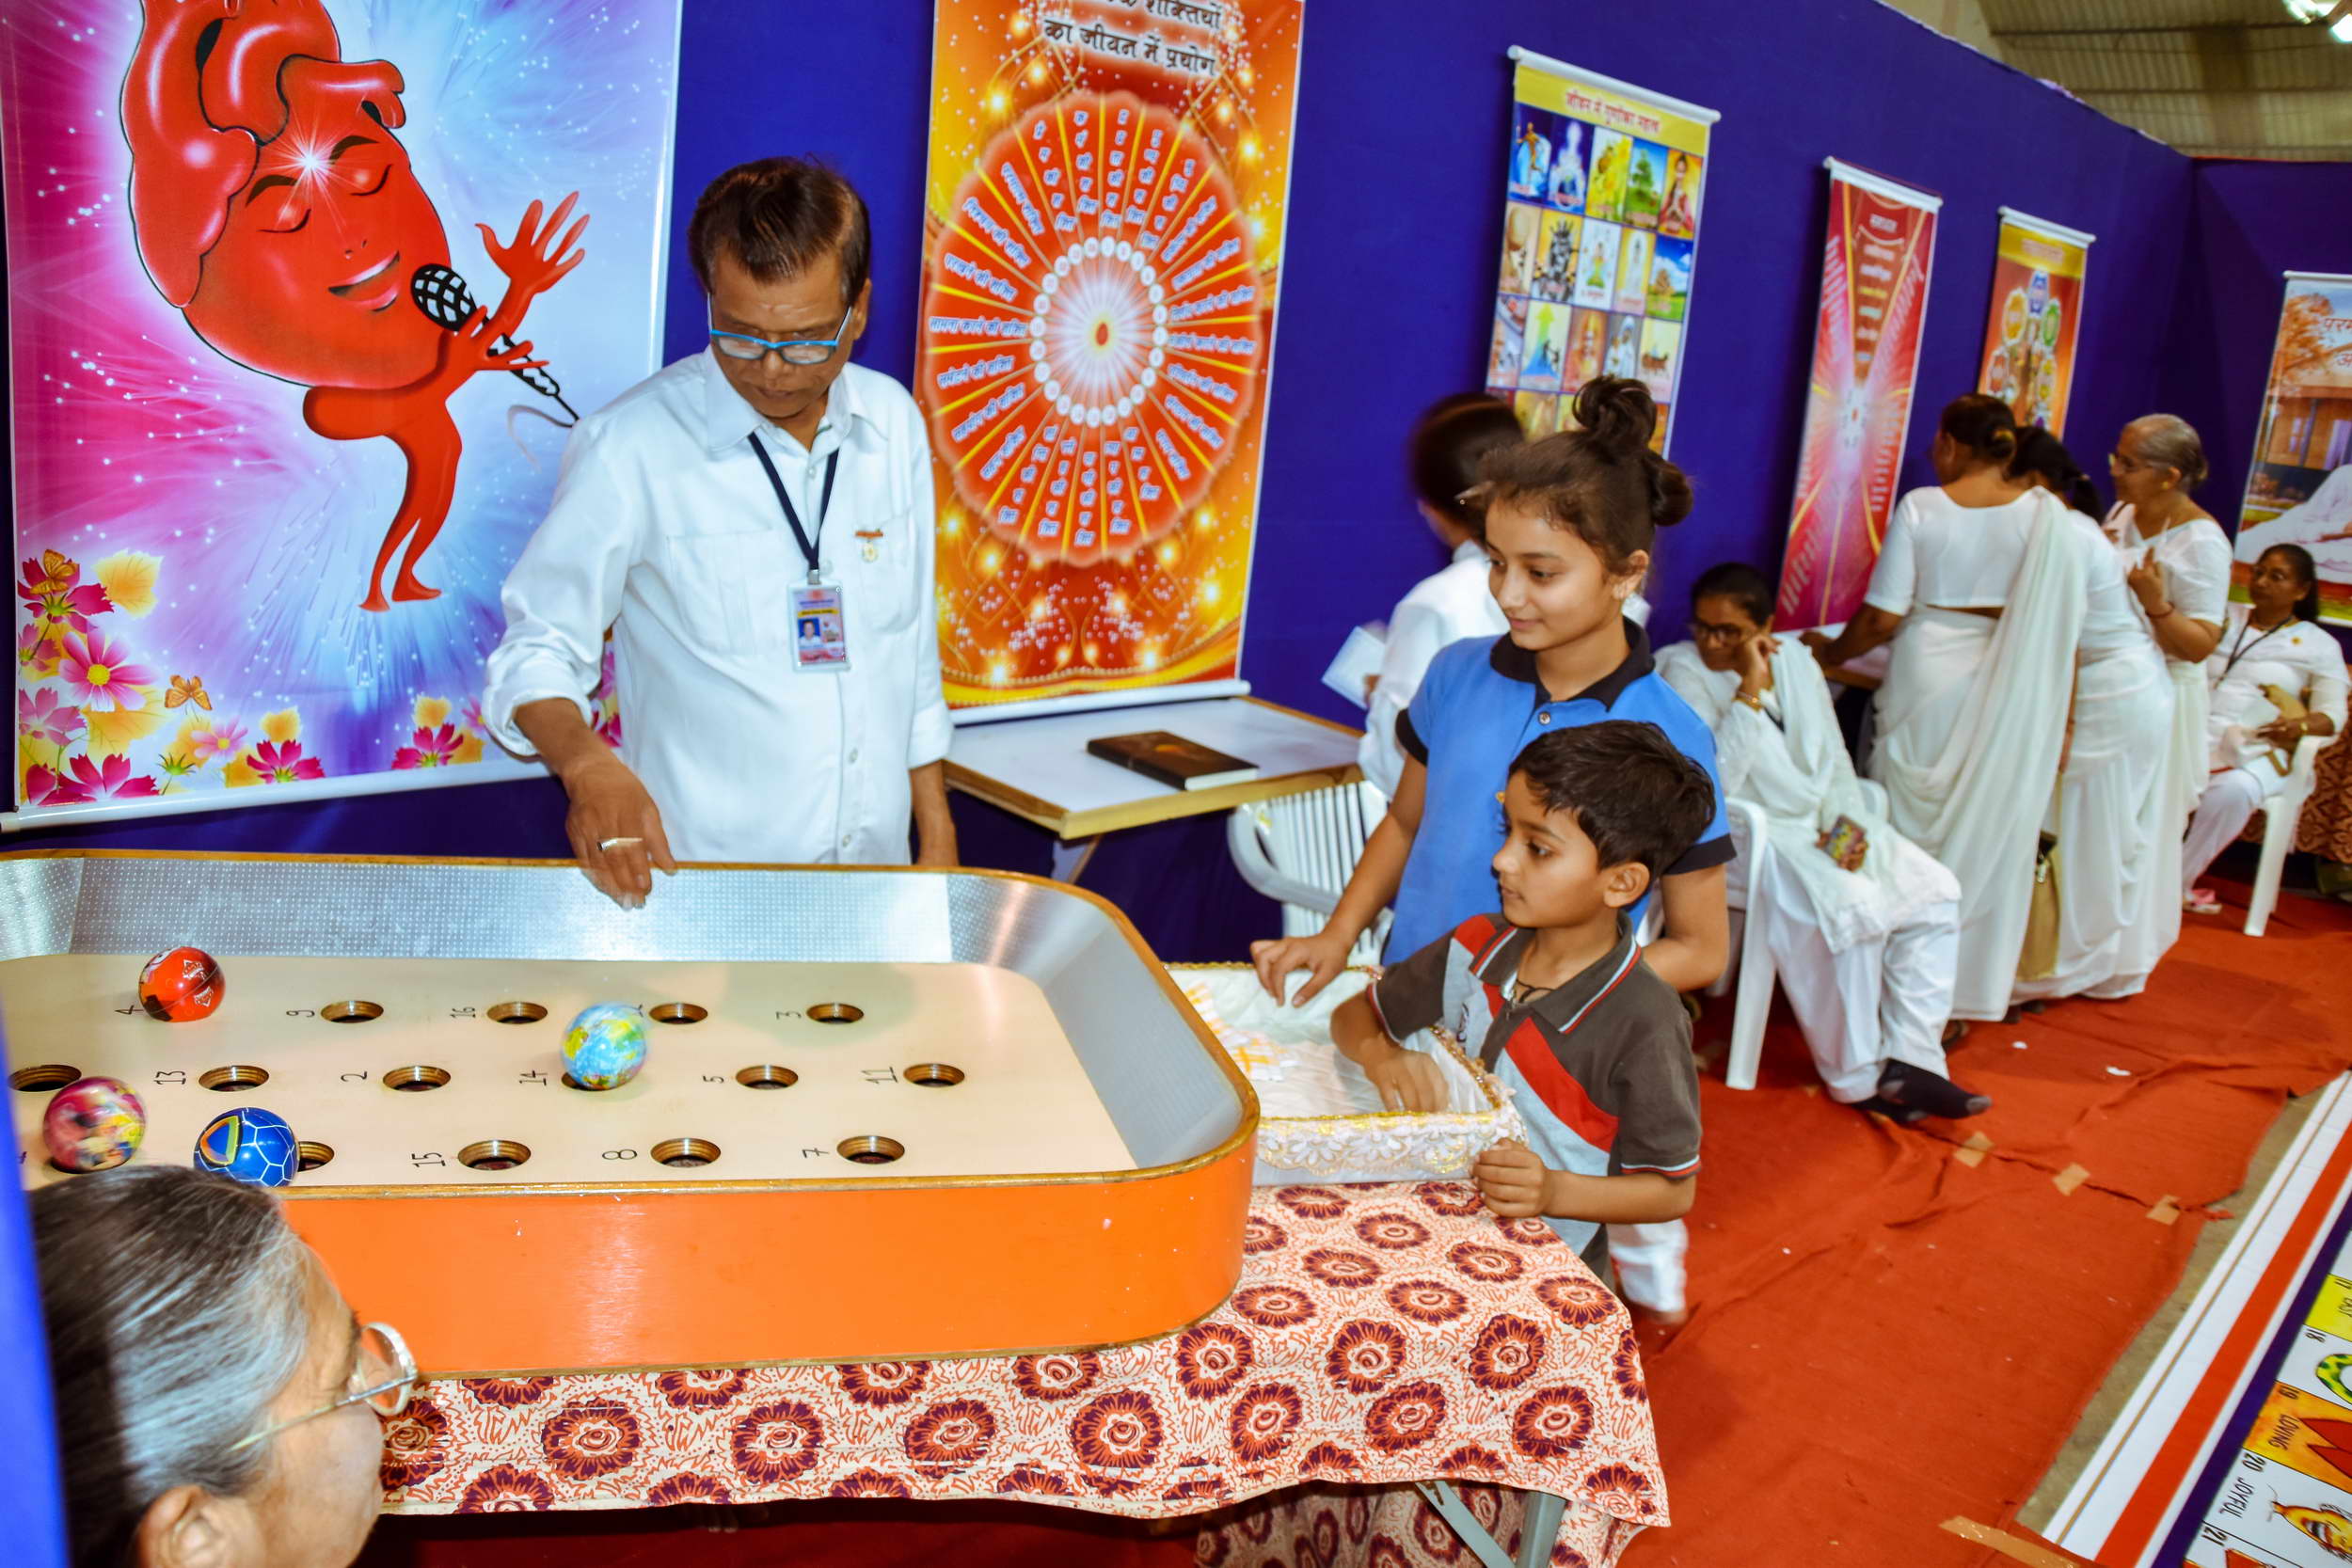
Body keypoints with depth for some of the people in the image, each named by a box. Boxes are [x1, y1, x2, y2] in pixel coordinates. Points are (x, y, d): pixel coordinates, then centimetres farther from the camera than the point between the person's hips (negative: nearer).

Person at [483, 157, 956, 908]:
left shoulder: (894, 423, -1)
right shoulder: (631, 445, -15)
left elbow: (913, 649, 7)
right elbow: (537, 650, -8)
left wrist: (936, 835, 9)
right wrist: (588, 763, -28)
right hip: (703, 880, -4)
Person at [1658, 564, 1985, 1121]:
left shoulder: (1796, 662, 11)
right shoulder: (1684, 672, -9)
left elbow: (1833, 757, 14)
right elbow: (1715, 782, -21)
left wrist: (1847, 822, -5)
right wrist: (1750, 689, -24)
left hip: (1825, 824, 7)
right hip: (1748, 834, -7)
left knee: (1936, 892, -12)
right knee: (1852, 906, -31)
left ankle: (1908, 1061, -10)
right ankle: (1855, 1079, -14)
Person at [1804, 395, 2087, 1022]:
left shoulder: (1921, 507, -7)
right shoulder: (2046, 514, -2)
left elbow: (1882, 617, -8)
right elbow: (2064, 623, -3)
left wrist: (1831, 652, 10)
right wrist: (2059, 716, 5)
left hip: (1926, 684, -1)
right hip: (2009, 693, 2)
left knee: (1913, 824, 10)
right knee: (1987, 834, 10)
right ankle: (1965, 993, 17)